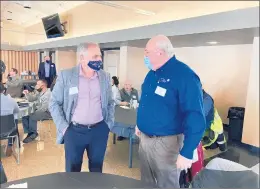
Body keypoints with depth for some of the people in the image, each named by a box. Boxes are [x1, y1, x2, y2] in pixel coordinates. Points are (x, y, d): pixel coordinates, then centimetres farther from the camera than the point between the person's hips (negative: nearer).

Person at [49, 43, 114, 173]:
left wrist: (109, 124, 5)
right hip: (74, 130, -2)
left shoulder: (105, 77, 2)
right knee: (72, 171, 13)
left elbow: (110, 103, 12)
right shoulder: (66, 76, -6)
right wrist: (63, 127, -8)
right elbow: (54, 103, -2)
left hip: (99, 130, 3)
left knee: (97, 170, 18)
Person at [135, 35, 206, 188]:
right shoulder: (152, 72, 5)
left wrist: (187, 153, -24)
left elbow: (195, 117, -24)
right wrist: (139, 124, 21)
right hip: (144, 137, 8)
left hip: (165, 141, -7)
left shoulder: (185, 76, -22)